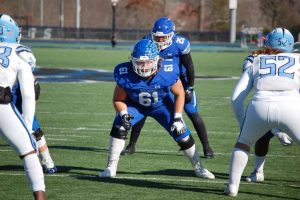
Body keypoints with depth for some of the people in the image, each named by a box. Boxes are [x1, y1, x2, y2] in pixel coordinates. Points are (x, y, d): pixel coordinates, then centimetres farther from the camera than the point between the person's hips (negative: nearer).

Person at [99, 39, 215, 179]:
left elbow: (179, 94, -14)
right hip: (135, 104, 0)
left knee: (182, 134, -2)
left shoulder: (168, 72, -34)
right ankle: (111, 167, -11)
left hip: (161, 104, 0)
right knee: (119, 127, -24)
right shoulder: (125, 74, -33)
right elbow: (118, 99, -15)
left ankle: (198, 168, 21)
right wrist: (123, 114, -33)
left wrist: (177, 117, -19)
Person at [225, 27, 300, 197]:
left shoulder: (256, 62, 29)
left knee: (243, 143, 28)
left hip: (260, 105, 2)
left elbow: (236, 98, 23)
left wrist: (243, 122, 33)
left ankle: (233, 185, 20)